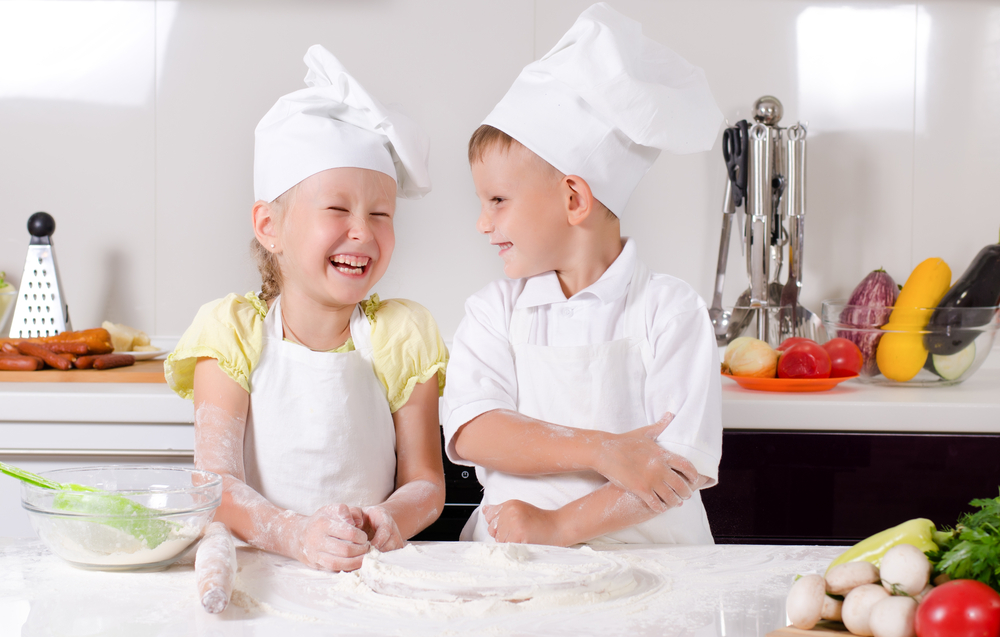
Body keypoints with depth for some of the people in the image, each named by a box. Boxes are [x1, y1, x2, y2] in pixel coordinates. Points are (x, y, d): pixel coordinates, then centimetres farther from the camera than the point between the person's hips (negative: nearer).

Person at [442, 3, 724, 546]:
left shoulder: (669, 310, -1)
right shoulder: (495, 311, 10)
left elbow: (687, 463, -9)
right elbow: (470, 432, -6)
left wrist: (558, 527, -16)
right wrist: (599, 450, -18)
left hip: (647, 554, -1)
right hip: (512, 562, 2)